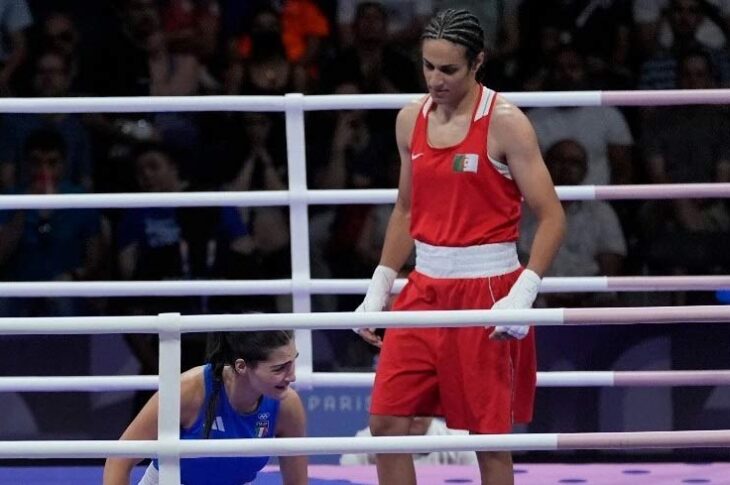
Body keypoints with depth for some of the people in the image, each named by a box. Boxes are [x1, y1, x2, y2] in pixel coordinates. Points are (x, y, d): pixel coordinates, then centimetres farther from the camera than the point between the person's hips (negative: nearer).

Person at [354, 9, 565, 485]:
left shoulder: (504, 123, -11)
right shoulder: (411, 120, 7)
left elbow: (551, 216, -12)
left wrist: (522, 295, -22)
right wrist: (379, 288, 13)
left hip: (487, 288, -6)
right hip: (425, 287, 6)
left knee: (489, 435, 0)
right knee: (387, 421, -1)